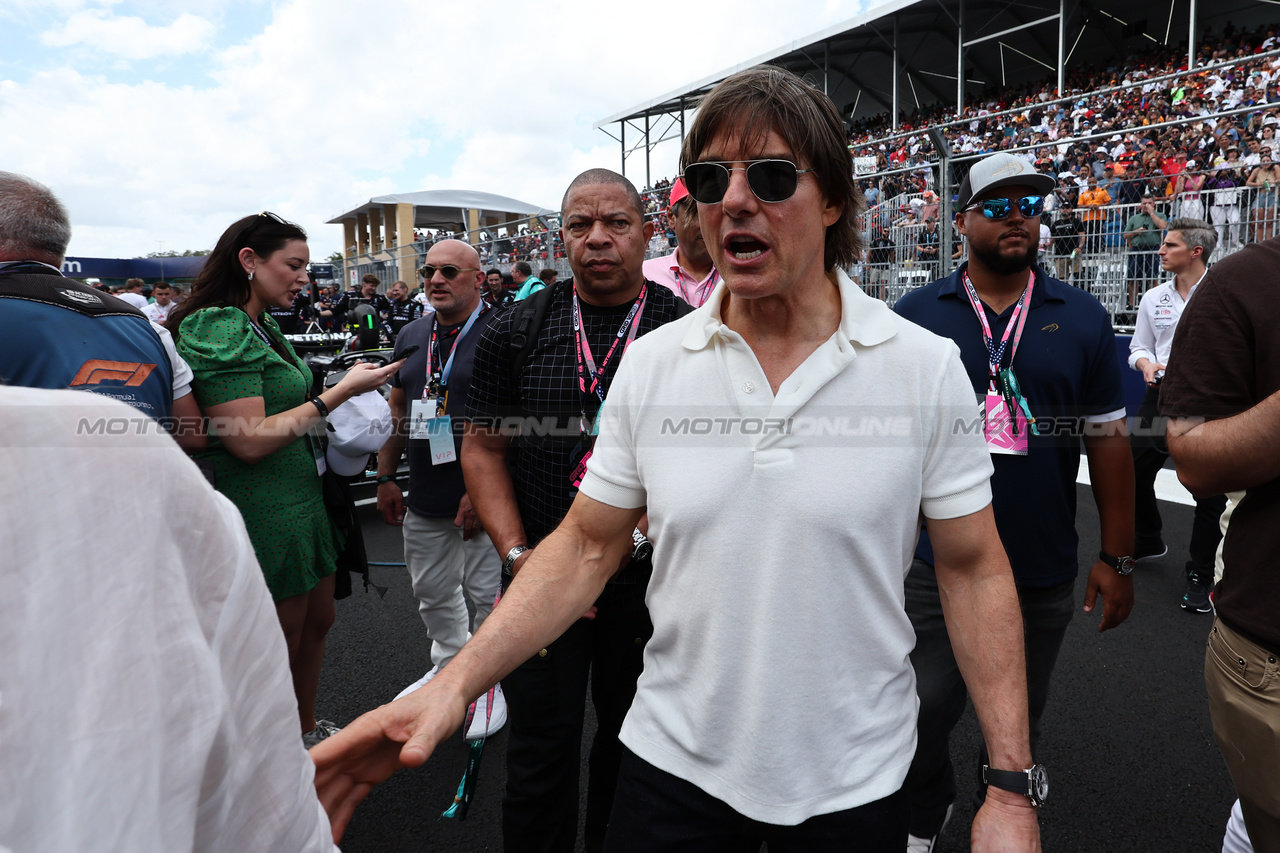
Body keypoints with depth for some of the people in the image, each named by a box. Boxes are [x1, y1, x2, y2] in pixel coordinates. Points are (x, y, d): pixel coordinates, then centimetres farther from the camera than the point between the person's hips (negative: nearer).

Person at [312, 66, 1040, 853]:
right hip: (674, 763, 2)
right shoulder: (650, 365, -6)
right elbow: (587, 547, -1)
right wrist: (456, 682, -13)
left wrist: (1011, 786, -8)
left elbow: (974, 568, -5)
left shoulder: (928, 369, -11)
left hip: (853, 784, -1)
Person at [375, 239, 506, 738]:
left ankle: (493, 683, 23)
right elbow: (397, 411, 18)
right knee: (432, 593, 19)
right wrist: (386, 477, 12)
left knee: (489, 595, 4)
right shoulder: (411, 336, 12)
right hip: (424, 499, 7)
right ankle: (449, 667, 40)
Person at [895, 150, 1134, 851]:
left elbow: (1108, 440, 3)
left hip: (1045, 574, 1)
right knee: (921, 718, 6)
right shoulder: (915, 315, -2)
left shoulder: (1082, 319, 1)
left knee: (1018, 721, 18)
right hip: (936, 564, -1)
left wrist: (1116, 558, 2)